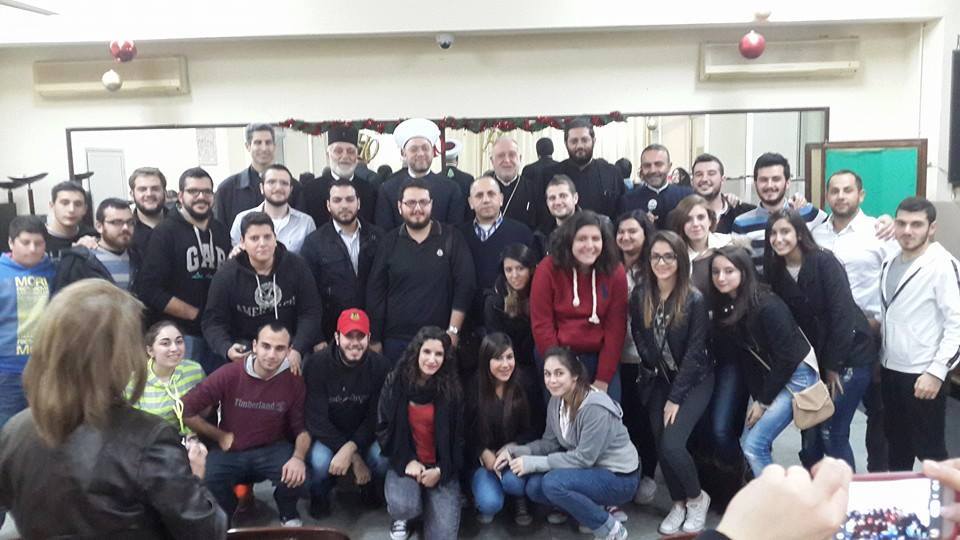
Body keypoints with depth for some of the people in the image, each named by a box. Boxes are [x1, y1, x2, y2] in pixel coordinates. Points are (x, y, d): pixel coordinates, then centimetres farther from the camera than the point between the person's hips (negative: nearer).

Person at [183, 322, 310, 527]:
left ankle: (289, 516, 9)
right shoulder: (229, 374, -16)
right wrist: (220, 436, -5)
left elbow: (302, 427, -2)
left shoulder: (294, 381, -10)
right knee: (206, 481, -29)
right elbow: (186, 410, -11)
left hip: (272, 449, 0)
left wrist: (299, 457, -22)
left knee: (295, 475, -30)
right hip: (230, 452, 0)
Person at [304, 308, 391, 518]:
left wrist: (350, 448, -30)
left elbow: (375, 417, -12)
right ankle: (319, 498, 5)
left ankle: (370, 491, 10)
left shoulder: (380, 366, -13)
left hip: (364, 435, 1)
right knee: (321, 461, -33)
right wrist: (355, 458, -25)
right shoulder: (317, 364, -17)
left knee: (383, 457, -28)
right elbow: (317, 419, -19)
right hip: (326, 435, -1)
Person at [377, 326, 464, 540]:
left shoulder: (453, 389, -6)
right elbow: (384, 428, -1)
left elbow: (459, 437, 0)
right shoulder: (395, 382, -6)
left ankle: (430, 503, 21)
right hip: (405, 461, 0)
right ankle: (400, 517, 10)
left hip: (442, 466, 0)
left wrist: (440, 470, -10)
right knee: (403, 506, -29)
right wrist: (407, 461, -11)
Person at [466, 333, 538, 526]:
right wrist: (484, 453, -17)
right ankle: (483, 499, 13)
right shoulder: (474, 388, -11)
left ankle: (520, 500, 5)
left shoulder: (524, 385, -10)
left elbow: (533, 428, -2)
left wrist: (512, 447, -18)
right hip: (483, 457, 0)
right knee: (490, 504, -25)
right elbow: (466, 432, -2)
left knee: (512, 480, -32)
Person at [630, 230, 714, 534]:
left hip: (694, 380, -4)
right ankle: (679, 503, 23)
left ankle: (697, 498, 12)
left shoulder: (695, 299, -17)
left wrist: (676, 398, -15)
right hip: (660, 380, 4)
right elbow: (639, 339, 5)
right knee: (660, 445, -2)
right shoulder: (640, 296, -5)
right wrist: (655, 373, -4)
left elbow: (694, 352, -16)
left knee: (672, 443, -16)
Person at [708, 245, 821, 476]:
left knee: (754, 445, -11)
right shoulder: (725, 307, -1)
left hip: (797, 375, -8)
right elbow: (746, 355, 4)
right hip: (771, 376, 8)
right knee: (747, 441, 6)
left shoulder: (767, 306, -24)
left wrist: (764, 401, -14)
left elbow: (786, 357, -20)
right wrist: (756, 397, -2)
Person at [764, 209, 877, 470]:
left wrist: (833, 365, -14)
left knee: (832, 432, -6)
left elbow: (842, 313, -18)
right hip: (816, 359, 5)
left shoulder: (824, 262, -15)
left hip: (851, 355, -5)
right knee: (810, 430, 6)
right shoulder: (776, 271, 1)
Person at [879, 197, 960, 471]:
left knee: (928, 450, 4)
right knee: (897, 445, 19)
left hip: (923, 374, -7)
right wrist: (880, 358, 15)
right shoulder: (890, 263, 9)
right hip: (891, 370, 7)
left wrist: (936, 372, -21)